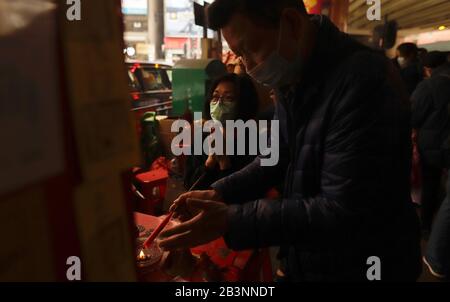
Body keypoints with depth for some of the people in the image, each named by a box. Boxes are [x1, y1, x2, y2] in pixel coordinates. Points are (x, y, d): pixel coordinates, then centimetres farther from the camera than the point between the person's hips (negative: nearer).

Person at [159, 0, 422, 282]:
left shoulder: (363, 79, -27)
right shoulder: (292, 78, 0)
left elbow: (343, 213, -29)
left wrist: (229, 221, -29)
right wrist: (219, 194, -4)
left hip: (358, 268, -7)